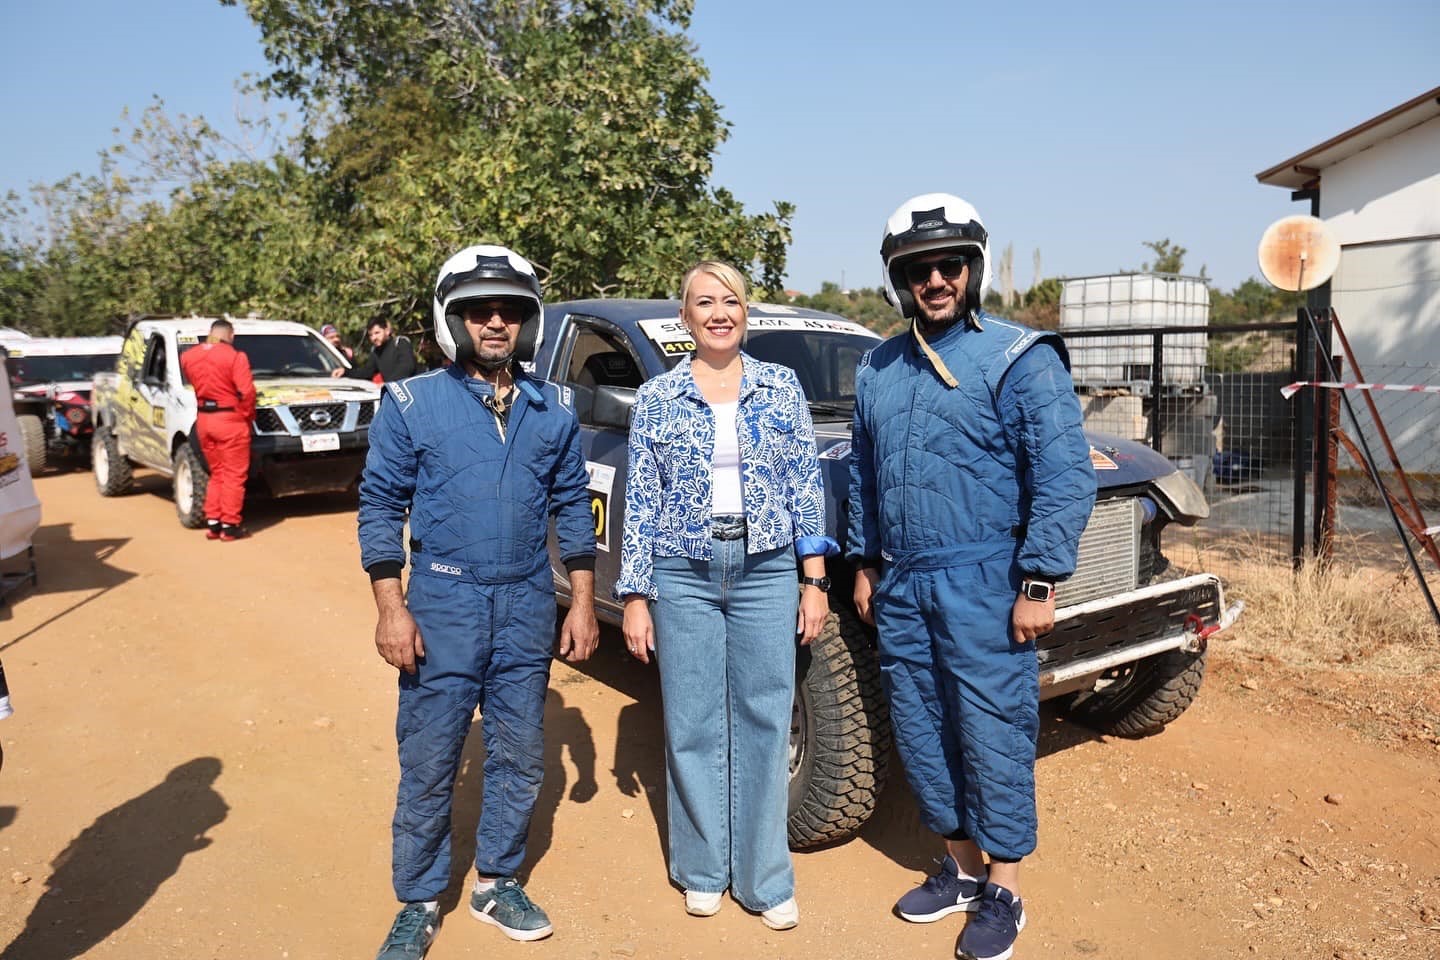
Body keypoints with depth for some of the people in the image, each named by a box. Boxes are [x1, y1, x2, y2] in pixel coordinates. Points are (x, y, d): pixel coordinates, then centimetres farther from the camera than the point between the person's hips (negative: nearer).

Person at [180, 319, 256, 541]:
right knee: (234, 475, 2)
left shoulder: (188, 356, 7)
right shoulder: (235, 357, -11)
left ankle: (212, 522, 17)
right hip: (229, 420, -6)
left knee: (216, 473, 18)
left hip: (203, 420, 6)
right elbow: (246, 391, -16)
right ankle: (229, 525, 3)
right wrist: (248, 416, -4)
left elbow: (192, 383, 11)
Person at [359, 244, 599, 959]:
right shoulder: (410, 404, -3)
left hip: (528, 606, 3)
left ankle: (497, 884, 33)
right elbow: (381, 507, -2)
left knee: (519, 759, 13)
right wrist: (390, 608, -9)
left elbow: (572, 506, 9)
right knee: (427, 765, 6)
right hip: (443, 605, -2)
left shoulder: (554, 410, 5)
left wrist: (583, 602, 5)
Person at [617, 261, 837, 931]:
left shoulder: (781, 387, 4)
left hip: (766, 573, 1)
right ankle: (702, 870, 27)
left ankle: (764, 878, 22)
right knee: (693, 726, 8)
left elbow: (806, 487, 4)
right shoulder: (657, 398, 2)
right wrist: (635, 597, -1)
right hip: (684, 576, 0)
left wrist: (815, 580, 0)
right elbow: (641, 502, 2)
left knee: (765, 724, 6)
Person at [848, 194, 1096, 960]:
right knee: (921, 734, 13)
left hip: (982, 586, -6)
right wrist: (865, 562, 16)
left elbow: (1065, 479, -11)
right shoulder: (877, 369, 11)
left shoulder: (1019, 359, -7)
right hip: (900, 587, 6)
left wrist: (1040, 582, -15)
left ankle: (1003, 891, 20)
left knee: (992, 735, 2)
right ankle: (960, 866, 32)